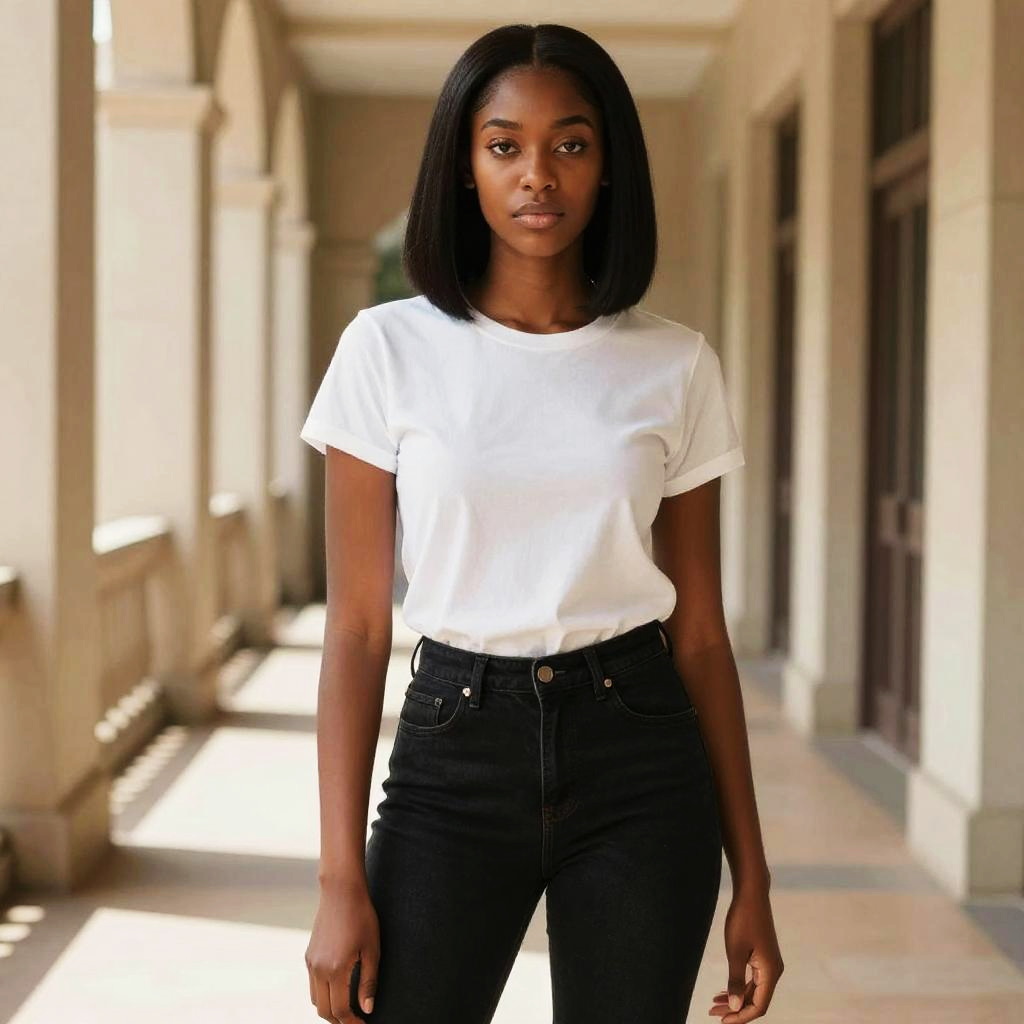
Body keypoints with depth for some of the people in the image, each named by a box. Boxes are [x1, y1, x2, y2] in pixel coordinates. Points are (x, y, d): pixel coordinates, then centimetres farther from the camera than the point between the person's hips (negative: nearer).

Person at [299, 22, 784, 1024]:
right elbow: (356, 629, -2)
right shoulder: (390, 349, -2)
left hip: (638, 762, 1)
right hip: (454, 752, -1)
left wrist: (751, 877, 5)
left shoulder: (676, 367, 1)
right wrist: (340, 880, -7)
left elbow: (700, 632, 5)